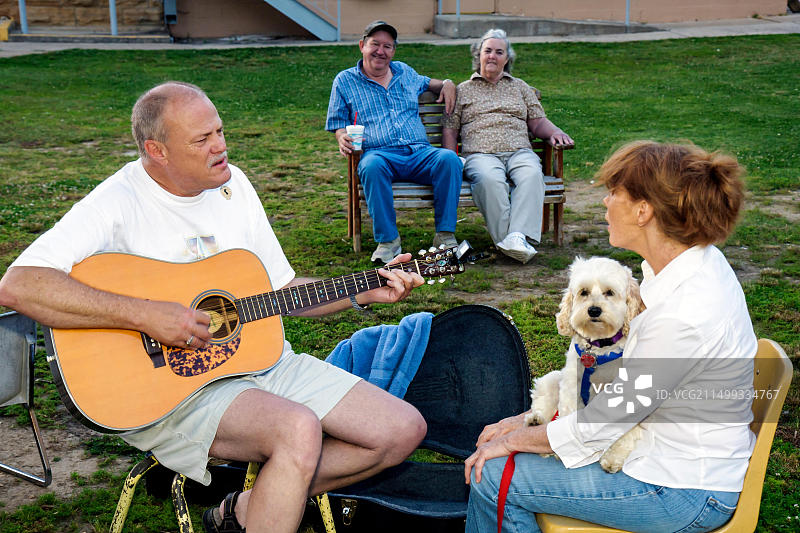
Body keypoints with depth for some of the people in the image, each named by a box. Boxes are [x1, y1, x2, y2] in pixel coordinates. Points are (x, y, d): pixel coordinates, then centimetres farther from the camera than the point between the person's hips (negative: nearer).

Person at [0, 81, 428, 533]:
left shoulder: (231, 182, 9)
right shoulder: (120, 202, -12)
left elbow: (282, 290, 15)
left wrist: (363, 293, 2)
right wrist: (146, 315, -29)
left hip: (264, 358, 8)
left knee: (404, 431, -2)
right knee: (300, 430, -36)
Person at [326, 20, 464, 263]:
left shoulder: (405, 72, 24)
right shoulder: (345, 80, 15)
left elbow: (425, 82, 44)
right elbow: (338, 124, 16)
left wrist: (446, 84, 22)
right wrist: (343, 138, -8)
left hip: (420, 153, 3)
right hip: (380, 154, -3)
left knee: (448, 159, -30)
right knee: (373, 166, -40)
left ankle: (445, 234, -24)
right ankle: (387, 240, -32)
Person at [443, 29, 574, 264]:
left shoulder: (520, 87, 29)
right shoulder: (463, 90, 24)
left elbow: (537, 122, 21)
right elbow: (450, 130, 17)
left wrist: (554, 132, -2)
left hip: (519, 152, 2)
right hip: (480, 154, -1)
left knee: (532, 174, -35)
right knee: (490, 179, -39)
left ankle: (519, 236, -48)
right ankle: (504, 239, -40)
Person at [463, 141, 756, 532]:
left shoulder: (685, 318, -32)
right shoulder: (695, 262, -2)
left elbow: (597, 427, -22)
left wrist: (513, 440, -5)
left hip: (684, 493, -9)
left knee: (493, 477, -9)